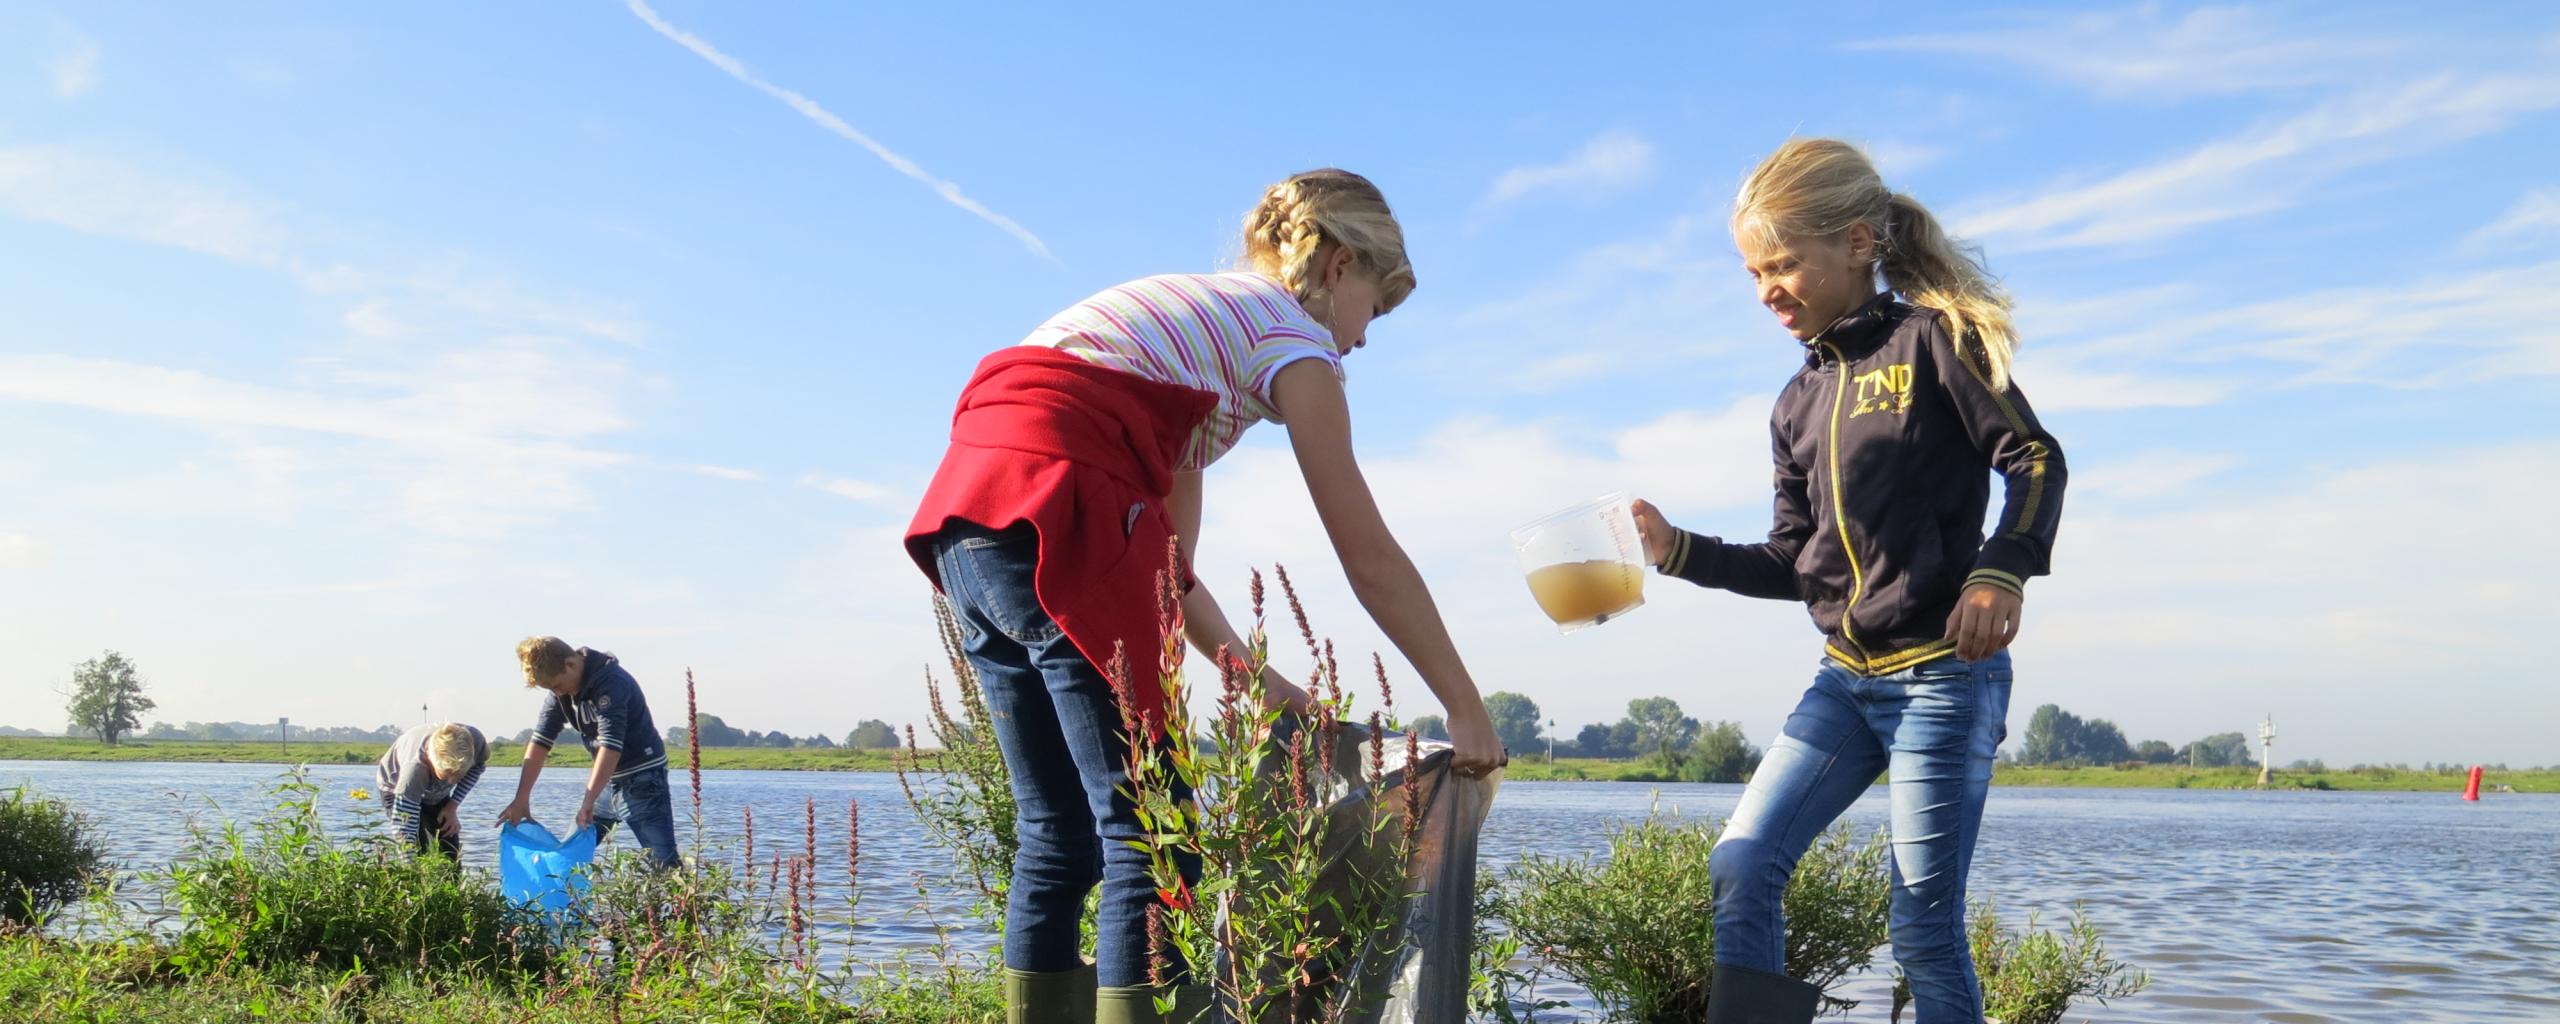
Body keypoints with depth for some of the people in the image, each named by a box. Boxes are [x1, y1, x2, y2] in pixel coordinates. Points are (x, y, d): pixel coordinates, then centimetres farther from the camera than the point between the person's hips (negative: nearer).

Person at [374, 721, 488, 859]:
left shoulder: (475, 741, -36)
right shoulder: (414, 769, -47)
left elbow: (478, 765, -9)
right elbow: (403, 829, -49)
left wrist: (453, 806, -16)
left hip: (436, 793, 4)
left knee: (450, 852, 3)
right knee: (420, 851, -20)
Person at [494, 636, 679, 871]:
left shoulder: (611, 682, -25)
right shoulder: (560, 690, -1)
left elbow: (611, 744, -33)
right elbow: (540, 740, -1)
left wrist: (588, 802, -37)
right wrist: (521, 799, -8)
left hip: (642, 778, -8)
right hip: (606, 780, 8)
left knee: (663, 863, -14)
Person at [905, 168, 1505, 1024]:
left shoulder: (1199, 317, 30)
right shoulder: (1294, 337, 7)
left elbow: (1167, 561, 26)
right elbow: (1370, 560, 3)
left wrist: (1253, 677, 22)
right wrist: (1467, 710, 10)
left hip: (965, 517, 9)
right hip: (1054, 511, -9)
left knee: (1058, 834, 14)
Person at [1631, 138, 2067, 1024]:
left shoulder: (1933, 340, -5)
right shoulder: (1799, 403, 12)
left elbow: (2035, 460, -8)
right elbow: (1794, 565, 13)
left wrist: (2002, 570, -24)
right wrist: (1678, 550, 1)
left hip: (1943, 676, -6)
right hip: (1846, 680, 7)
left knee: (1925, 924, -3)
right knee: (1741, 867, -3)